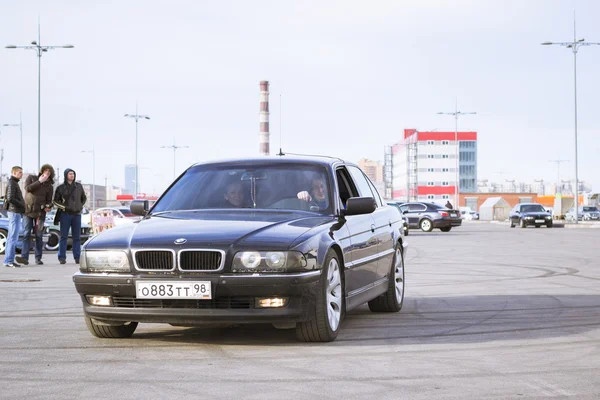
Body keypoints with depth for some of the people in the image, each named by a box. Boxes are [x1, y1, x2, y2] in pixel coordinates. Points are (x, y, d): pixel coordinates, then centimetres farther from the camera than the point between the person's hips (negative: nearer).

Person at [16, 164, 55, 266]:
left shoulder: (49, 186, 9)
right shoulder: (31, 178, 7)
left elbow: (49, 200, 7)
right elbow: (28, 188, -10)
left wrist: (48, 207, -15)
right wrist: (39, 181, -12)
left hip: (40, 212, 1)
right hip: (27, 211, -1)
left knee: (39, 236, 2)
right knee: (26, 234, -9)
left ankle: (38, 258, 8)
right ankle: (24, 257, -16)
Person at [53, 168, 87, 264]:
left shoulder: (79, 186, 9)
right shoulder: (61, 188, 1)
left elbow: (84, 198, 21)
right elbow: (56, 201, 5)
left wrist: (81, 206, 9)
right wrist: (64, 207, -7)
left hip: (77, 214, 3)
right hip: (65, 214, -3)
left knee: (77, 237, 4)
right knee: (64, 236, -2)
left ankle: (77, 257, 8)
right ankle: (62, 257, -1)